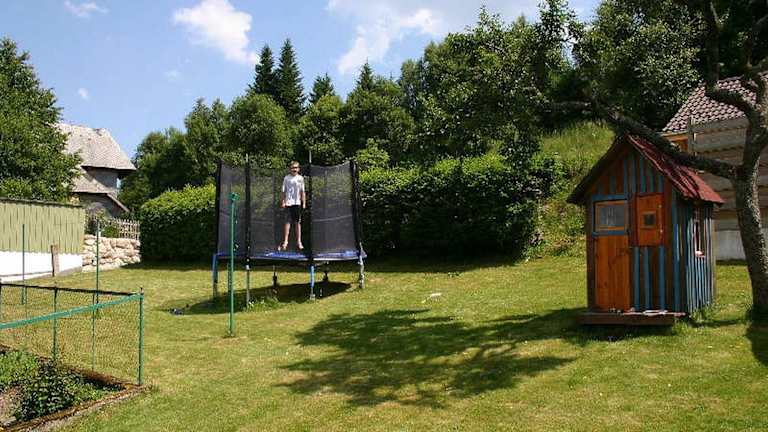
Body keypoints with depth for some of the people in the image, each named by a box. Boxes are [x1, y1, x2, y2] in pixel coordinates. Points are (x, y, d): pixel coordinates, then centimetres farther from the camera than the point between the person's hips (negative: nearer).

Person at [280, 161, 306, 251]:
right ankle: (285, 241, -1)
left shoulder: (300, 178, 7)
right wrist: (282, 202, -4)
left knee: (298, 222, 7)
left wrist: (304, 203, 6)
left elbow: (302, 192, 11)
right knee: (288, 222, -5)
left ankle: (299, 241, 14)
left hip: (298, 203, 2)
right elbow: (283, 191, 2)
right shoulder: (286, 178, 0)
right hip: (289, 203, -2)